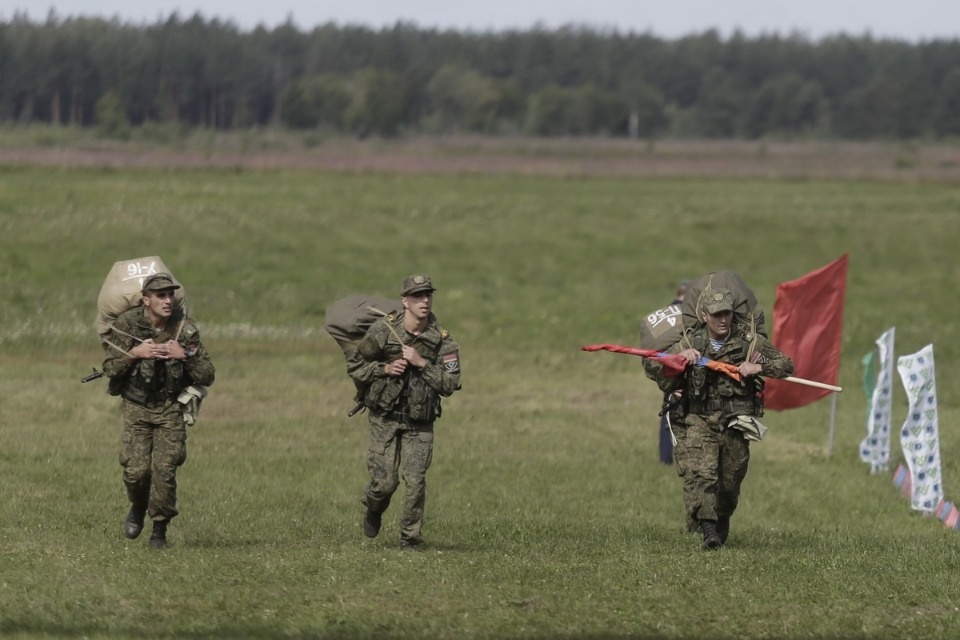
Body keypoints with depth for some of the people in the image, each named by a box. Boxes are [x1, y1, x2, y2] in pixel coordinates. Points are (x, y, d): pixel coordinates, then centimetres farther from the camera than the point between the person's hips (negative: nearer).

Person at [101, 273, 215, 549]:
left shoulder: (185, 329, -9)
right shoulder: (126, 324, -8)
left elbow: (207, 376, -5)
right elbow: (110, 369, -4)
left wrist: (185, 355, -22)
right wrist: (134, 353, -21)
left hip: (171, 409, 0)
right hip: (136, 405, 0)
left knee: (164, 469, -11)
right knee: (136, 469, -9)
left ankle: (160, 530, 6)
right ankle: (137, 508, 24)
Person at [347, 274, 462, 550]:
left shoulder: (442, 341, -6)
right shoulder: (383, 330, -8)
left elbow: (449, 385, -9)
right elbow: (354, 367, 0)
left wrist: (422, 363, -19)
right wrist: (385, 369, -15)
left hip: (419, 424, 1)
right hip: (385, 418, -1)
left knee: (415, 482, -6)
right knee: (385, 481, -4)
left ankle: (410, 538, 9)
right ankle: (373, 511, 31)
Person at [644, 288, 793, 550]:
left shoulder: (749, 341, 1)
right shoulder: (689, 343, 1)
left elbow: (786, 364, 1)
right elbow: (650, 364, 4)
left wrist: (758, 367, -17)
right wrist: (679, 357, -14)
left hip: (735, 422, 1)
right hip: (699, 419, -1)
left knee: (731, 481, 10)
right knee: (700, 471, -22)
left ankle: (722, 520, 38)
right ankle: (707, 527, -28)